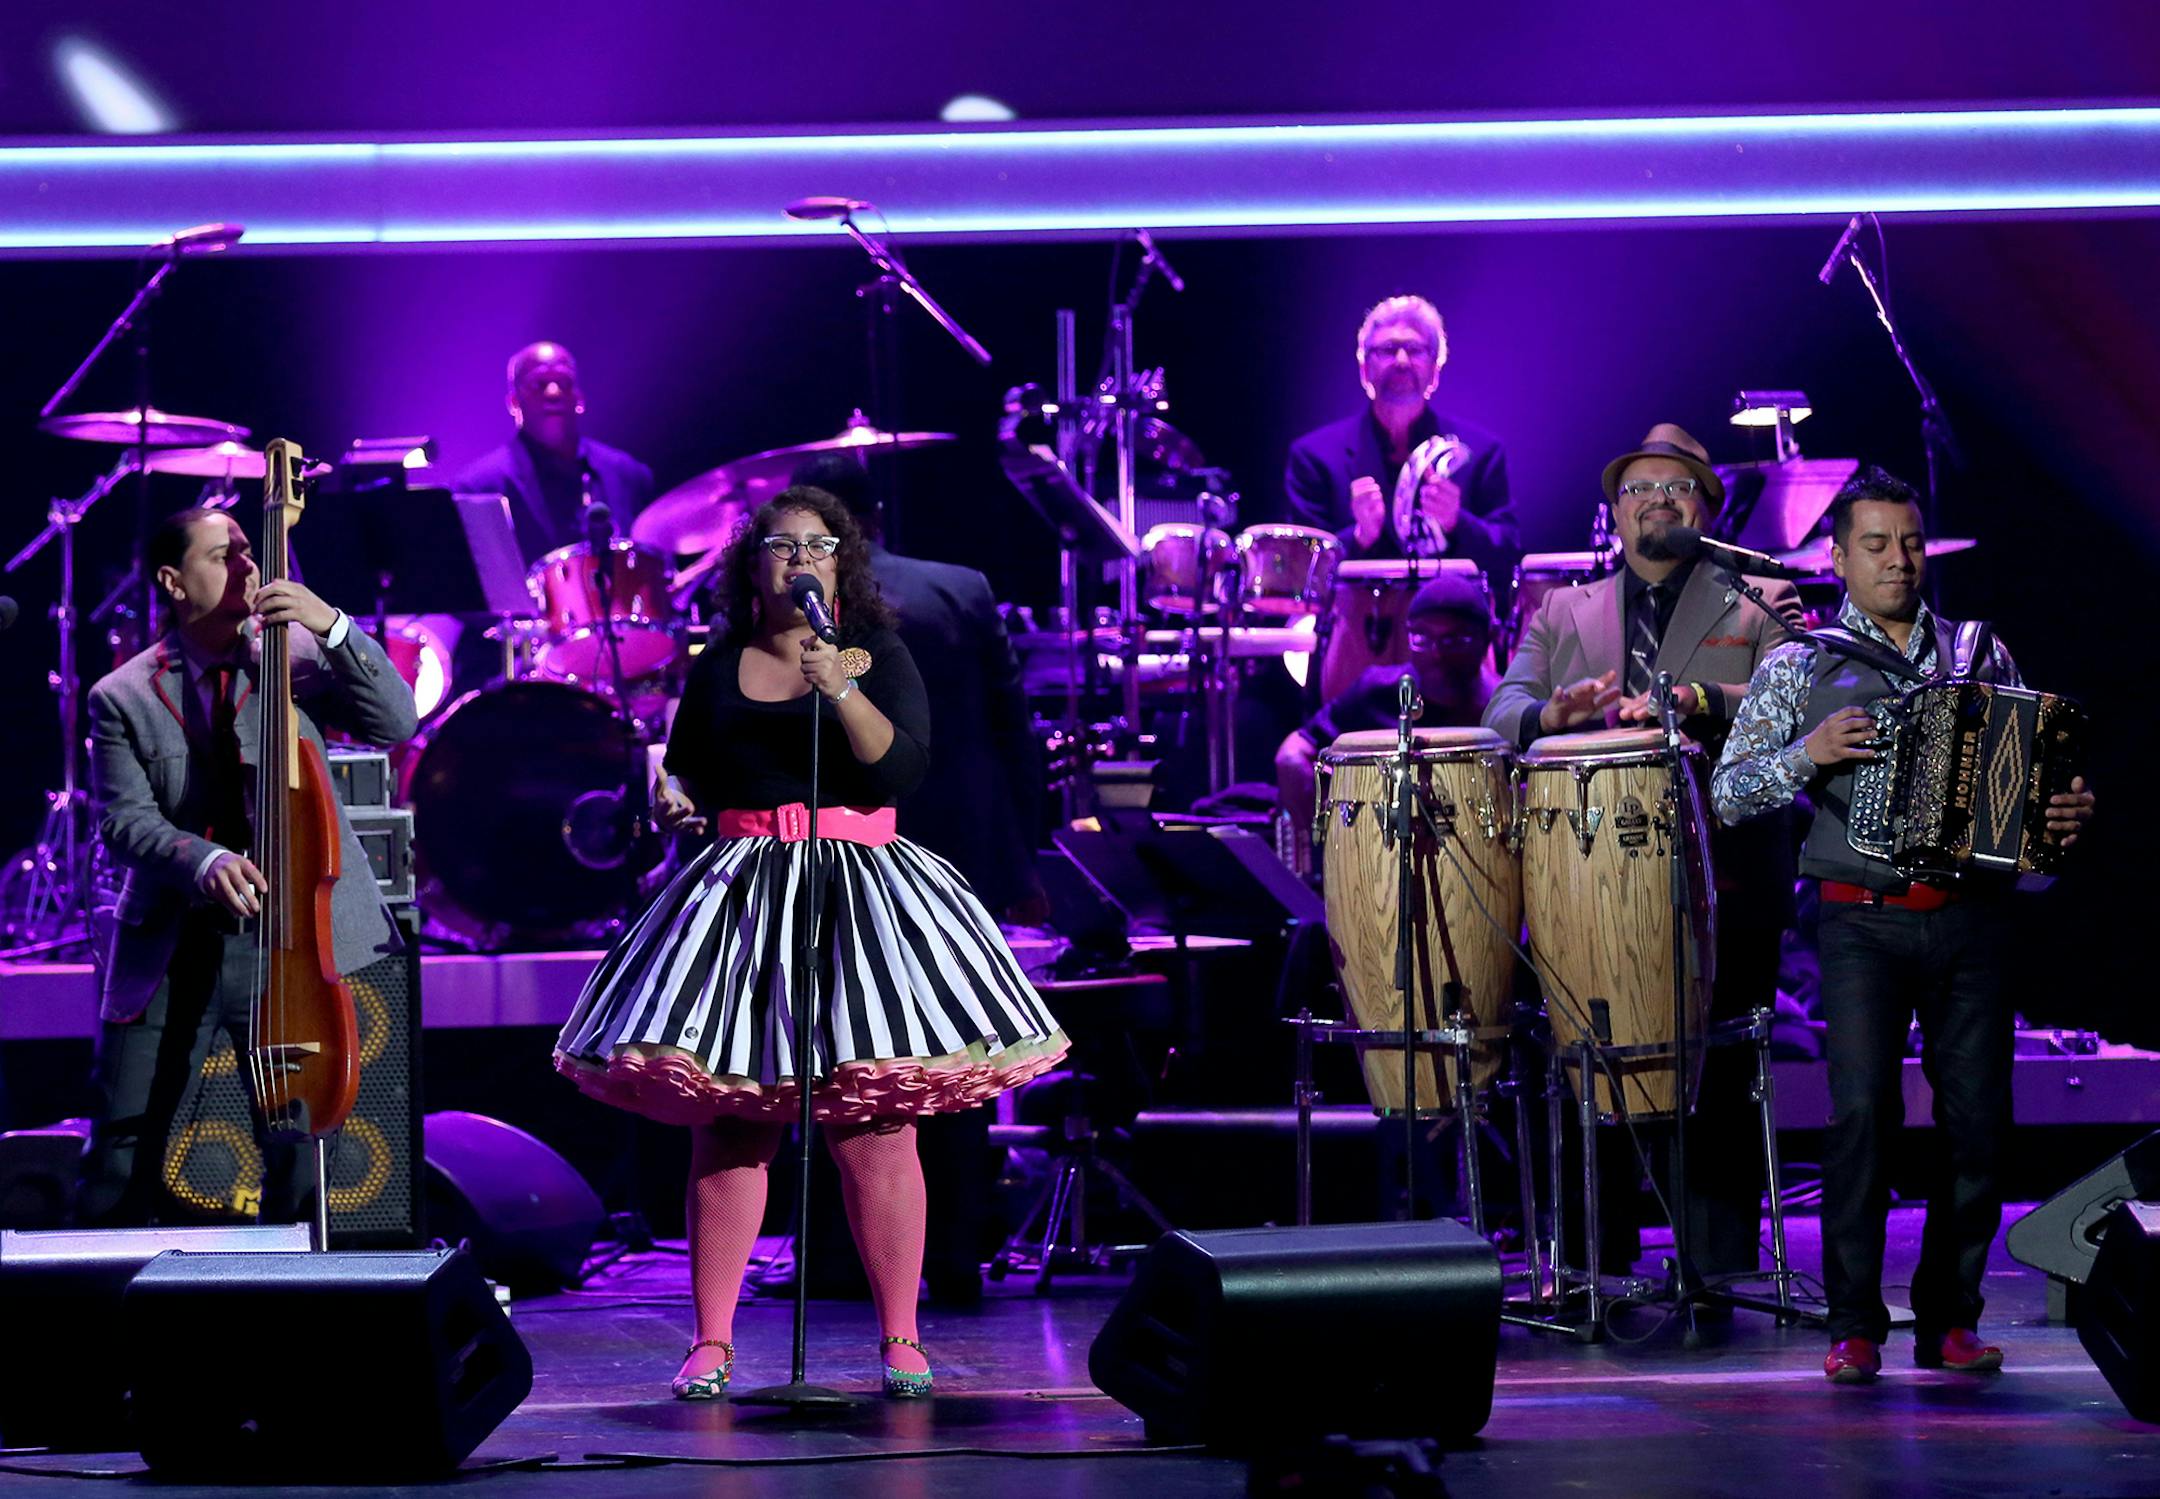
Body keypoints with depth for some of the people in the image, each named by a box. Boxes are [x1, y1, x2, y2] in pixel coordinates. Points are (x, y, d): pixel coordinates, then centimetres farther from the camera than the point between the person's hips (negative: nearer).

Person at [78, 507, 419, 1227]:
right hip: (169, 955, 0)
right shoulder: (123, 697, 2)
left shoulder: (297, 656, 4)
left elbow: (396, 722, -7)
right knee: (121, 1155, 0)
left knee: (298, 1150, 3)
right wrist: (204, 860, -26)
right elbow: (124, 820, -6)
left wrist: (333, 627, -21)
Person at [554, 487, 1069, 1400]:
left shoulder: (880, 658, 7)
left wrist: (840, 687, -16)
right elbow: (687, 784, 20)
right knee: (726, 1128, -3)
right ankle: (711, 1341, 2)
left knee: (874, 1130, -7)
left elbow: (902, 768, -8)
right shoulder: (718, 671, 14)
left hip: (860, 892, -2)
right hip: (739, 900, 2)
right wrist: (673, 802, 2)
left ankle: (901, 1342, 0)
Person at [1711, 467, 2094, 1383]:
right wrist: (1807, 754, -12)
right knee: (1864, 1107, -14)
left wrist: (2067, 813, 0)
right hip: (1864, 922, -2)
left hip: (1970, 919, 3)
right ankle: (1855, 1324, -5)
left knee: (1980, 1116, -2)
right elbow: (1728, 794, 3)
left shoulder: (1980, 656, 15)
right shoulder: (1799, 665, 8)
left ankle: (1949, 1318, 11)